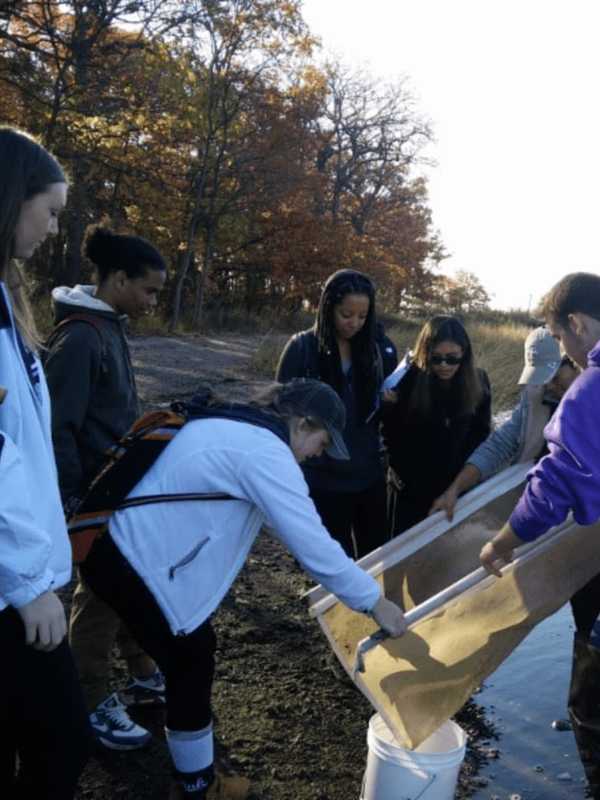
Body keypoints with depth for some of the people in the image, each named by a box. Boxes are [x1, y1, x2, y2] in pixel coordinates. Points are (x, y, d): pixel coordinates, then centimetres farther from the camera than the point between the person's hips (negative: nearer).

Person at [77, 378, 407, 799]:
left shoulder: (228, 423, 13)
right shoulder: (266, 453, -19)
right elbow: (314, 547, -19)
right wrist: (376, 602, -7)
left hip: (121, 546, 10)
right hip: (139, 565, -10)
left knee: (195, 652, 22)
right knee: (192, 665, 8)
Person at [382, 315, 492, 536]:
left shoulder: (477, 382, -7)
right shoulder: (406, 381, -16)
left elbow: (480, 434, 4)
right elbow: (390, 433, -6)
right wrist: (404, 474, -8)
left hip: (457, 488, 2)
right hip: (410, 490, -2)